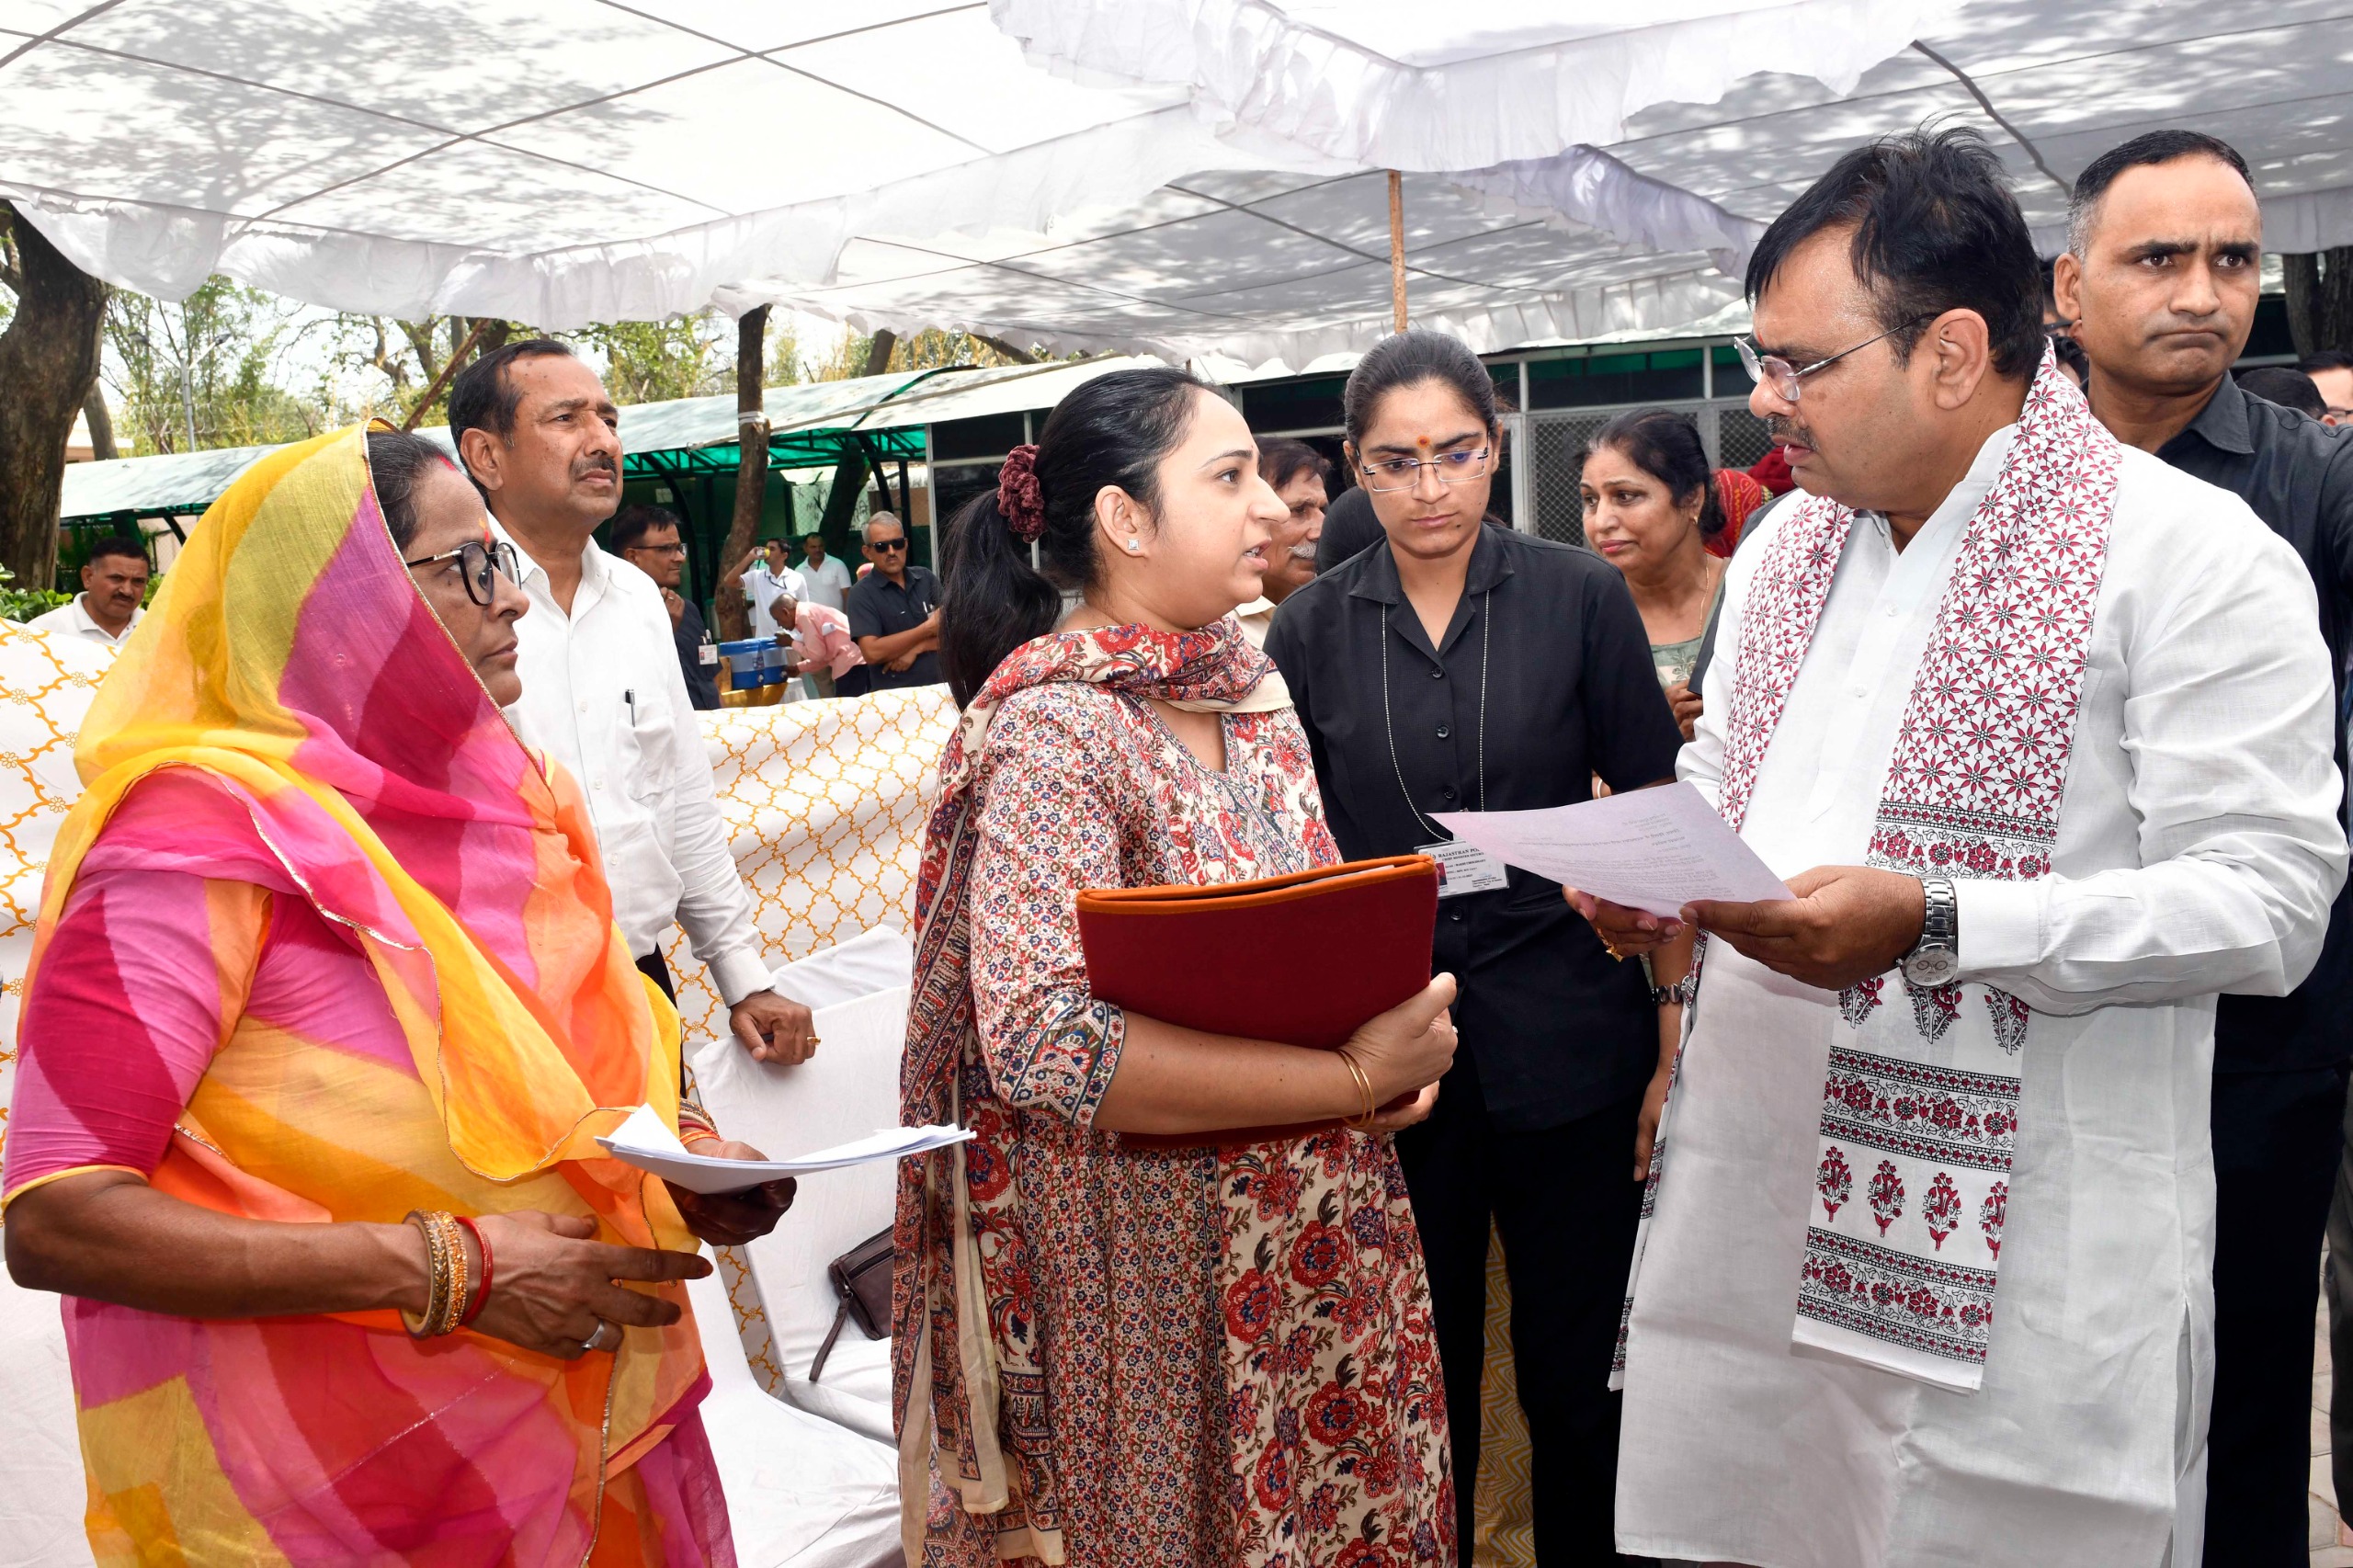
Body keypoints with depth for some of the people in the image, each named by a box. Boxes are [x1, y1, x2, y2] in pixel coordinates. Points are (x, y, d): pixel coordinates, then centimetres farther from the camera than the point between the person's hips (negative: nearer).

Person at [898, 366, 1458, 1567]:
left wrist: (1393, 1032, -5)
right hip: (1151, 1262, -7)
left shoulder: (1251, 689, 6)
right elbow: (1044, 1043, -28)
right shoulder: (1053, 733, -19)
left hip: (1320, 1231, 7)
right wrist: (1355, 1077, -23)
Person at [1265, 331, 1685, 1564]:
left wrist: (1678, 1042, -3)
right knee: (1420, 1371, 14)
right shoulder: (1312, 628, 2)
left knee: (1575, 1371, 10)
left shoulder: (1580, 597, -2)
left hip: (1562, 1034, -1)